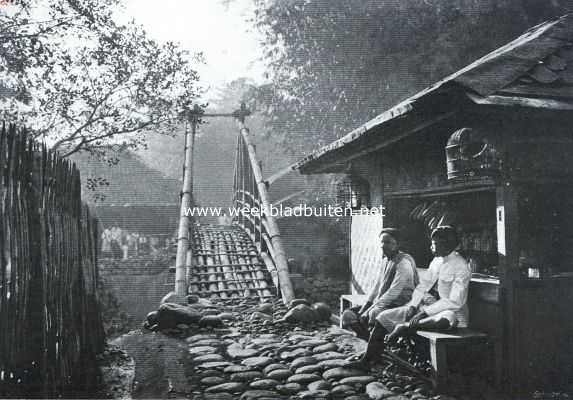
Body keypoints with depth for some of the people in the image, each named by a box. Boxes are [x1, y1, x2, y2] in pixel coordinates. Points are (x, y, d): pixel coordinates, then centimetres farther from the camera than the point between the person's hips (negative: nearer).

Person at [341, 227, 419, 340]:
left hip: (398, 305, -9)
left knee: (370, 315, -35)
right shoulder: (385, 260, 14)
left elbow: (394, 292, -22)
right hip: (381, 304, 9)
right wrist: (365, 305, 3)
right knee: (348, 314, -5)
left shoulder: (403, 262, -14)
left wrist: (371, 308, -22)